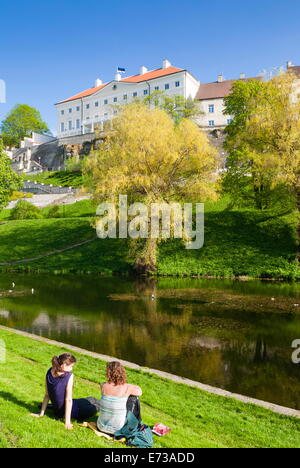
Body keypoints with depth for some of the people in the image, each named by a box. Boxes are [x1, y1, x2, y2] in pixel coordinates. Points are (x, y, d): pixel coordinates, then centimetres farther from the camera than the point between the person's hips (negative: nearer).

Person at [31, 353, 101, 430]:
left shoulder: (49, 373, -10)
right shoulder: (69, 375, -28)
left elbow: (47, 395, -3)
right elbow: (68, 400, -23)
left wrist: (41, 414, 6)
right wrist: (67, 421, -18)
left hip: (57, 412, 6)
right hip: (72, 411, -6)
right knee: (97, 405, 16)